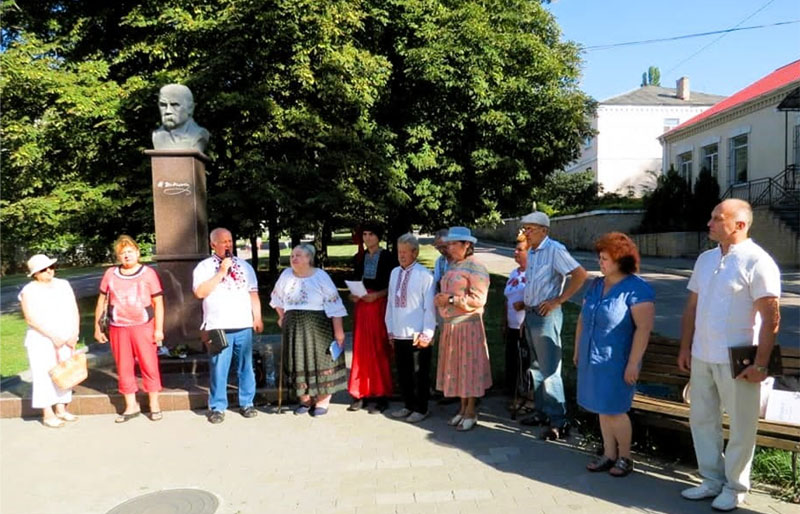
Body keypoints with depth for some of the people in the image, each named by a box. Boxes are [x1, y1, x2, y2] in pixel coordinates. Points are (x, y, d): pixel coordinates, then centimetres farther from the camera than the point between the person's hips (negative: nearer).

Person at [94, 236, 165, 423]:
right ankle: (131, 406, 21)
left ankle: (154, 405, 13)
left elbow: (158, 302, -1)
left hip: (143, 327, -3)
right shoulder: (110, 274, 5)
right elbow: (102, 301, 13)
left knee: (149, 366, 0)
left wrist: (159, 329, -6)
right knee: (124, 368, 9)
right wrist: (97, 327, 13)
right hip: (118, 329, 3)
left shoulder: (148, 273, -2)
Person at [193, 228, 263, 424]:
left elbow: (253, 294, 13)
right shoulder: (204, 267, 3)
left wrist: (258, 318, 6)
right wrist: (221, 272, -12)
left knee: (246, 367, 7)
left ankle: (247, 403, 19)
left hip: (244, 326, 3)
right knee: (218, 369, 0)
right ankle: (217, 407, 13)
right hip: (218, 327, -3)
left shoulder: (244, 266, 13)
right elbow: (200, 292, -11)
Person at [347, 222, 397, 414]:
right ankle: (361, 393, 12)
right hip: (361, 306, 5)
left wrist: (377, 295, -18)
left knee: (379, 351, -1)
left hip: (379, 306, -5)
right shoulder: (359, 258, 13)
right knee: (361, 349, 5)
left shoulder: (388, 257, -4)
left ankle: (381, 395, 6)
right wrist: (353, 294, -2)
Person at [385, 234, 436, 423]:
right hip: (399, 334, 6)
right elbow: (391, 303, 12)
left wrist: (426, 334, -12)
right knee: (403, 373, 15)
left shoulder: (424, 275, -11)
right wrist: (390, 329, 11)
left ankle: (421, 409, 21)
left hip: (417, 335, -6)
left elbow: (429, 306, -11)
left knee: (419, 373, 6)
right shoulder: (394, 273, 8)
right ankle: (408, 405, 30)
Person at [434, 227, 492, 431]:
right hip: (449, 324, 8)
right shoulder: (453, 266, 14)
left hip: (468, 325, -8)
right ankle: (463, 408, 25)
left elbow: (478, 300, -17)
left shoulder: (476, 268, -11)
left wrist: (451, 299, -18)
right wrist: (439, 298, 1)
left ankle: (471, 412, 13)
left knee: (469, 366, 1)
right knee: (456, 367, 13)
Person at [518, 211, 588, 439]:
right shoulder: (531, 253, 12)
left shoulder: (554, 250, -14)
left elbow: (580, 275, -21)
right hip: (530, 314, 9)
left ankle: (558, 421, 4)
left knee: (549, 369, -5)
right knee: (537, 367, 16)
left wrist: (558, 300, -19)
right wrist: (525, 303, 9)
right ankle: (542, 412, 28)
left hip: (546, 315, -9)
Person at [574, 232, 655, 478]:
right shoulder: (595, 285, 9)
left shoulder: (637, 289, -14)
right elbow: (582, 319, 15)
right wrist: (577, 350, 15)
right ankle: (609, 455, 26)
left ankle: (625, 458, 21)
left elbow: (644, 328, -20)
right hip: (592, 359, 7)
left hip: (616, 363, -7)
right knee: (603, 409, 13)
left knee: (614, 411, 1)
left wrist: (633, 363, -21)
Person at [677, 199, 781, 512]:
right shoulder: (705, 259, 9)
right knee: (702, 420, 15)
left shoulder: (757, 261, -12)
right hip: (702, 357, 7)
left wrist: (761, 363, -16)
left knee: (740, 427, 9)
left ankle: (735, 487, 26)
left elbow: (771, 317, -15)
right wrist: (685, 348, 11)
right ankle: (712, 480, 31)